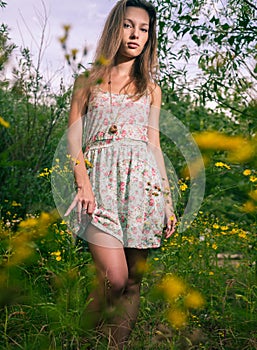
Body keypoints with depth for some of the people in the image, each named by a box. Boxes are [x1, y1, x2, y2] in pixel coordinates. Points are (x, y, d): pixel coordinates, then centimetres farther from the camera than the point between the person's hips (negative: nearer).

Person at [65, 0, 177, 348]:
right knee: (114, 278, -15)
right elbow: (74, 137, 6)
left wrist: (168, 198, 9)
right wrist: (83, 183, -11)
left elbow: (154, 144, 16)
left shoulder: (151, 88, 18)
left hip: (142, 180, 3)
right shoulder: (87, 81, 13)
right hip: (101, 177, -2)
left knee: (133, 281, 1)